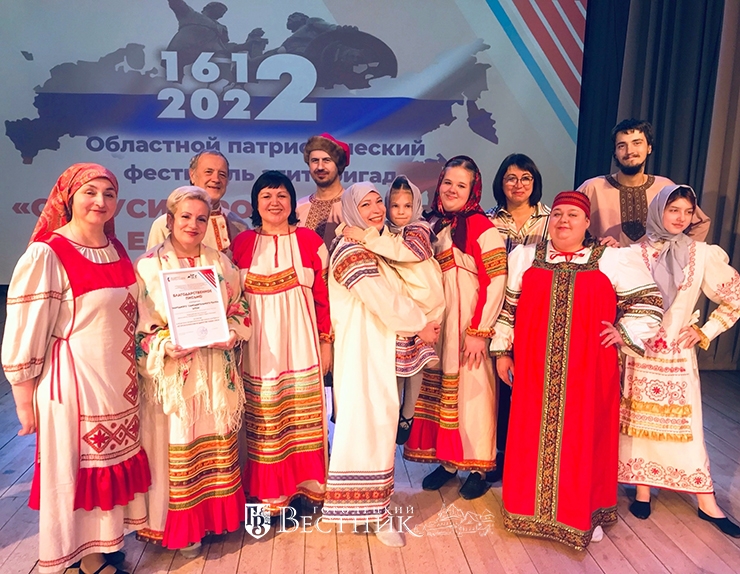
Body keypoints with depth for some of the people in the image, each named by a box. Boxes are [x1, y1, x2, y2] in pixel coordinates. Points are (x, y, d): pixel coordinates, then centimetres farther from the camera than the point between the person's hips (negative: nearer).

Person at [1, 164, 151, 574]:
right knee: (72, 474, 9)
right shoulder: (46, 254, -14)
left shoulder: (116, 250, 6)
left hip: (119, 386, 6)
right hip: (72, 387, -6)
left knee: (111, 466, 17)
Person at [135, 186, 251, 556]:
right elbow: (138, 327, -7)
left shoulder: (221, 263, 7)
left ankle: (217, 514, 33)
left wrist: (230, 334, -10)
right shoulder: (149, 265, -4)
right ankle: (182, 527, 25)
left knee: (218, 445, 14)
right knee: (177, 449, 7)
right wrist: (167, 346, -23)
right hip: (172, 375, -3)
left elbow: (240, 311, 10)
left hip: (216, 374, 4)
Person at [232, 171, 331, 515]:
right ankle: (270, 492, 21)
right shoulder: (241, 243, 4)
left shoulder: (310, 241, 2)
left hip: (300, 342, 0)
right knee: (264, 420, 6)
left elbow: (324, 296, 2)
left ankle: (305, 487, 23)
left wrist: (326, 342, 2)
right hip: (259, 344, 0)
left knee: (302, 416, 7)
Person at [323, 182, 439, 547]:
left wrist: (417, 322, -1)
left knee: (377, 422, 17)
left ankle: (373, 505, 34)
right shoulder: (352, 251, -16)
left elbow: (392, 297, 14)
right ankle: (374, 512, 13)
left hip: (379, 349, 9)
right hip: (362, 352, -9)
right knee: (369, 424, -2)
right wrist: (421, 326, -6)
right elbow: (385, 302, -19)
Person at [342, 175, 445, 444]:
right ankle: (394, 412, 25)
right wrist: (352, 231, -11)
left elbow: (402, 251, -28)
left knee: (413, 362, 4)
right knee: (395, 362, 10)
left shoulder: (420, 231, -8)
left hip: (420, 306, -4)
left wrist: (366, 237, -30)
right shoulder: (386, 233, 9)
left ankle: (407, 417, 19)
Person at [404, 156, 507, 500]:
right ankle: (447, 460, 24)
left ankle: (477, 467, 18)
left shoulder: (482, 228, -9)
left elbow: (496, 281, -13)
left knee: (472, 389, 2)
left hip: (469, 325, -6)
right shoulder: (434, 226, 10)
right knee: (440, 388, 10)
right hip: (437, 322, 6)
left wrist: (480, 331, -15)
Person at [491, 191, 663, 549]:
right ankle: (533, 508, 24)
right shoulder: (525, 256, 7)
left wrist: (626, 334, -3)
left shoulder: (613, 260, 2)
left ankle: (584, 514, 24)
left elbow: (648, 301, 9)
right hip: (534, 369, 1)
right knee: (533, 434, 6)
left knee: (584, 436, 6)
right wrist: (502, 351, 7)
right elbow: (507, 307, 10)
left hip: (589, 369, -1)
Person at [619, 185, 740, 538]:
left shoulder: (703, 255, 1)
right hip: (638, 352, -1)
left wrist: (704, 332, 3)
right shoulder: (634, 254, -3)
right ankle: (642, 491, 19)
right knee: (639, 420, 6)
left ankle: (707, 504, 16)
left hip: (678, 354, 1)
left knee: (685, 424, 5)